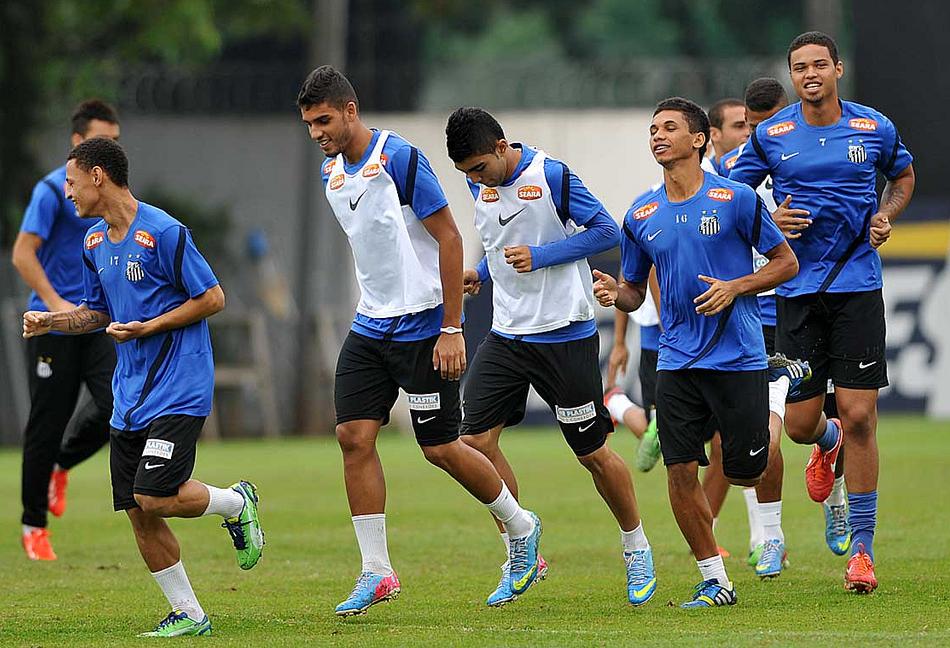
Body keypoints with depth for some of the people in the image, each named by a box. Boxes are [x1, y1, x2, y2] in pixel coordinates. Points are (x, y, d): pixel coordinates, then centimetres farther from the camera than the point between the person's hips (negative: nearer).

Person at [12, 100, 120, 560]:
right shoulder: (52, 191, -9)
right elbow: (23, 254, -14)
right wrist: (57, 303, -23)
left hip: (99, 323, 5)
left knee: (117, 405, -13)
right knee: (47, 421, -1)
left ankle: (61, 466, 16)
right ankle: (33, 525, 12)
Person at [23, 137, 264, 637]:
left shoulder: (163, 233, -14)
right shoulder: (94, 242, 11)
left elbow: (212, 298, -11)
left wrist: (147, 327, -16)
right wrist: (51, 321, 5)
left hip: (178, 389, -8)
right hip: (129, 397, 8)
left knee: (155, 498, -18)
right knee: (137, 513, 2)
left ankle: (236, 503, 10)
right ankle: (188, 615, 12)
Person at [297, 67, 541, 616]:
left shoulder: (400, 158, -17)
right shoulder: (333, 173, 8)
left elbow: (448, 237, -16)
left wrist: (451, 329, -18)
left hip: (424, 323, -7)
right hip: (371, 325, 7)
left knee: (440, 447, -2)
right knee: (354, 436, -5)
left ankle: (522, 528, 22)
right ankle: (376, 572, 0)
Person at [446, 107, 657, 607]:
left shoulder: (552, 176, -14)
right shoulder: (480, 184, 6)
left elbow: (606, 231, -11)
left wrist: (539, 256, -19)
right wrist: (482, 272, 5)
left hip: (564, 335, -6)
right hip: (506, 335, 6)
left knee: (592, 451, 2)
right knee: (475, 439, -7)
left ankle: (636, 548, 24)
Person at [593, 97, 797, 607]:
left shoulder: (735, 198, -4)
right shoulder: (641, 215, 8)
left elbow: (786, 262, 1)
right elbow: (634, 292, 17)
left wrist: (734, 288, -14)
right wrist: (614, 293, -7)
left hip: (739, 357, -3)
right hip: (678, 360, 3)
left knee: (744, 472, 0)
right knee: (680, 470, -7)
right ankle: (714, 581, 4)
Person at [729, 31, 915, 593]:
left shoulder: (875, 128, 2)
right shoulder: (770, 136, 1)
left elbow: (904, 175, 21)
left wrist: (885, 215, 1)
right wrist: (770, 221, -8)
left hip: (858, 287, -1)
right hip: (798, 289, 1)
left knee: (859, 418, -8)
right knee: (800, 424, 2)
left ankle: (863, 548, 0)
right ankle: (827, 443, 43)